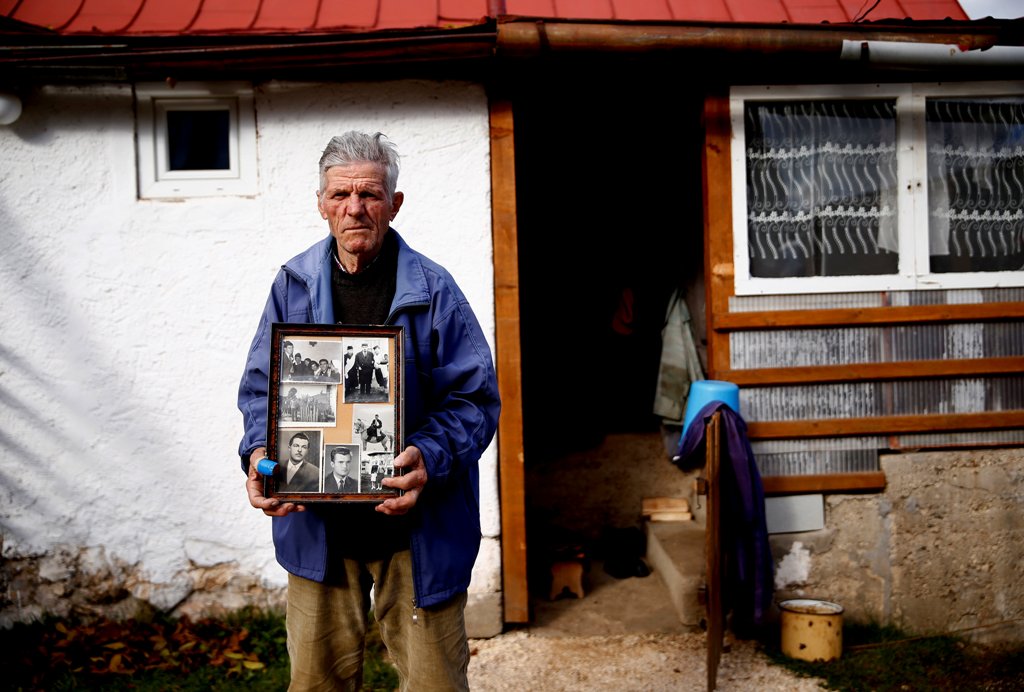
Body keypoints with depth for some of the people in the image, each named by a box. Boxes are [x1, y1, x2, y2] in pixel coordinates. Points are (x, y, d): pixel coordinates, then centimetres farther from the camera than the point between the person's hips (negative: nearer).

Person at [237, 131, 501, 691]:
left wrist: (430, 457, -24)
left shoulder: (432, 289, -6)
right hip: (317, 525, 3)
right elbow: (260, 386, 9)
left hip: (418, 526, -2)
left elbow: (476, 397, -6)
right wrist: (259, 452, -11)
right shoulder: (293, 283, 4)